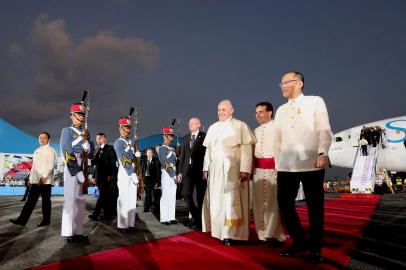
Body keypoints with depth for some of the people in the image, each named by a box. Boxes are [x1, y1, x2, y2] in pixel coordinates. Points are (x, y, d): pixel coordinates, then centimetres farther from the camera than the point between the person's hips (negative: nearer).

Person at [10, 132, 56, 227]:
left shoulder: (51, 150, -2)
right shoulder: (37, 151, 20)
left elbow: (50, 165, -12)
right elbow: (34, 166, 21)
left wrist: (44, 177, -20)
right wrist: (31, 178, 16)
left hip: (46, 180, -6)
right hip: (35, 180, 6)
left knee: (46, 201, 0)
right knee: (31, 200, 3)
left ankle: (46, 221, 8)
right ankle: (22, 220, 1)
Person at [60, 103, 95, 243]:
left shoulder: (85, 133, 17)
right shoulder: (67, 131, -2)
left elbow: (91, 154, 12)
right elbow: (68, 153, -12)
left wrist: (86, 141, -6)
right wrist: (78, 173, -17)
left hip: (84, 170, 7)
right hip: (72, 170, -7)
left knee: (81, 202, 7)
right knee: (71, 200, -5)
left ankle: (78, 232, 13)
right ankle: (68, 233, 1)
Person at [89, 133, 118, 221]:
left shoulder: (110, 148, -1)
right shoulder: (98, 150, 19)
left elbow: (113, 162, -9)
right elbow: (93, 163, 17)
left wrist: (111, 175, -15)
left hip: (107, 176, -7)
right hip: (100, 177, 7)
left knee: (102, 195, -12)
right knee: (105, 196, 8)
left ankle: (95, 214, -15)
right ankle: (107, 215, 11)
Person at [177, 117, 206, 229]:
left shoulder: (204, 136, -2)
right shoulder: (186, 138, 14)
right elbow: (182, 155, 13)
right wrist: (180, 171, 8)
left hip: (200, 170, -4)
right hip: (188, 169, 5)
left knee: (201, 196, 3)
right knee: (186, 193, 1)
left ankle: (200, 220, 16)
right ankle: (195, 215, 22)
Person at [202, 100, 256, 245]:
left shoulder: (240, 126, -1)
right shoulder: (213, 128, 15)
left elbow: (246, 149, -8)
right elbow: (208, 150, 16)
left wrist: (245, 169, -16)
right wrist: (206, 168, 10)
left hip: (233, 169, -5)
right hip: (215, 169, 5)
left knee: (231, 201, -5)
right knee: (216, 200, 6)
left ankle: (231, 234, -1)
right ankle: (219, 230, 15)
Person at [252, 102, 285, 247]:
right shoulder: (256, 131, 18)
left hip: (273, 167, -7)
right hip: (258, 169, 7)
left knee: (273, 202, -3)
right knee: (258, 202, 9)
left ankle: (275, 235, 6)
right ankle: (262, 234, 20)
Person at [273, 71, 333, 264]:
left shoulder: (315, 102, 5)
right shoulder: (281, 110, 17)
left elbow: (324, 130, -4)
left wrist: (322, 153, -17)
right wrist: (278, 161, 13)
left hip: (312, 164, -4)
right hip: (286, 166, 4)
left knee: (315, 207, 3)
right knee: (284, 204, 3)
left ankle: (315, 248, 19)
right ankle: (299, 241, 23)